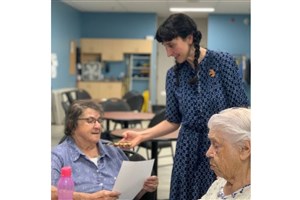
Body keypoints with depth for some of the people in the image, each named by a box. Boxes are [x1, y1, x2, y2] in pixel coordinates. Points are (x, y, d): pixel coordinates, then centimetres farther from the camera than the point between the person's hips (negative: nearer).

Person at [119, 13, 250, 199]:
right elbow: (173, 120, 8)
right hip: (188, 149, 4)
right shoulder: (174, 74, 3)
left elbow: (242, 110, -7)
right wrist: (142, 135, -4)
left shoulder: (224, 62, -8)